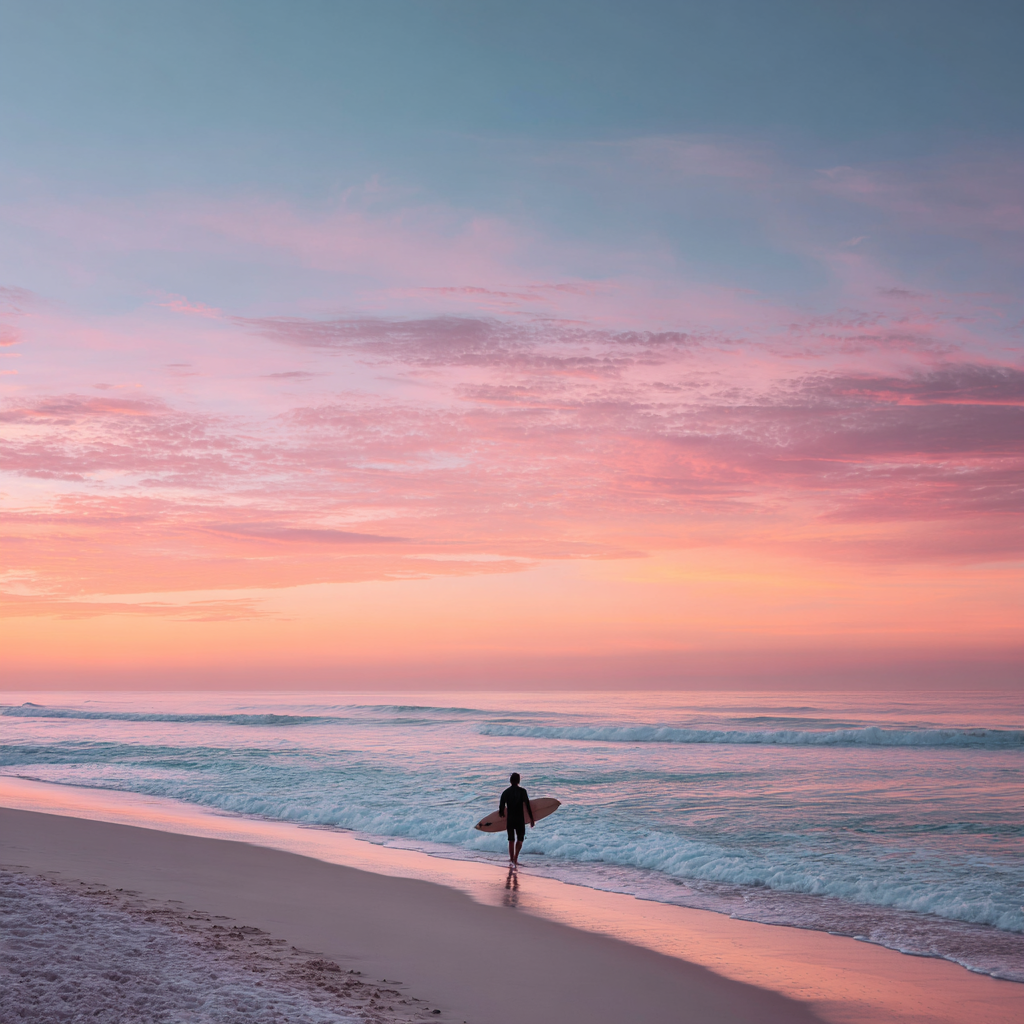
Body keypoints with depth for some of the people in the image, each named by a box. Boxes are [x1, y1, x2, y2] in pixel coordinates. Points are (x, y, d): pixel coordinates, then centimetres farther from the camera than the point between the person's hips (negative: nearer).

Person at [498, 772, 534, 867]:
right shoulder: (522, 791, -8)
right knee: (520, 839, 9)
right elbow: (528, 806, -10)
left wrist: (502, 815, 22)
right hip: (520, 819, -2)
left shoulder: (505, 792, -1)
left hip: (509, 819, 2)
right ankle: (515, 859, -9)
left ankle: (511, 859, 18)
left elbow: (501, 807, 0)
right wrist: (531, 819, -4)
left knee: (511, 840, 14)